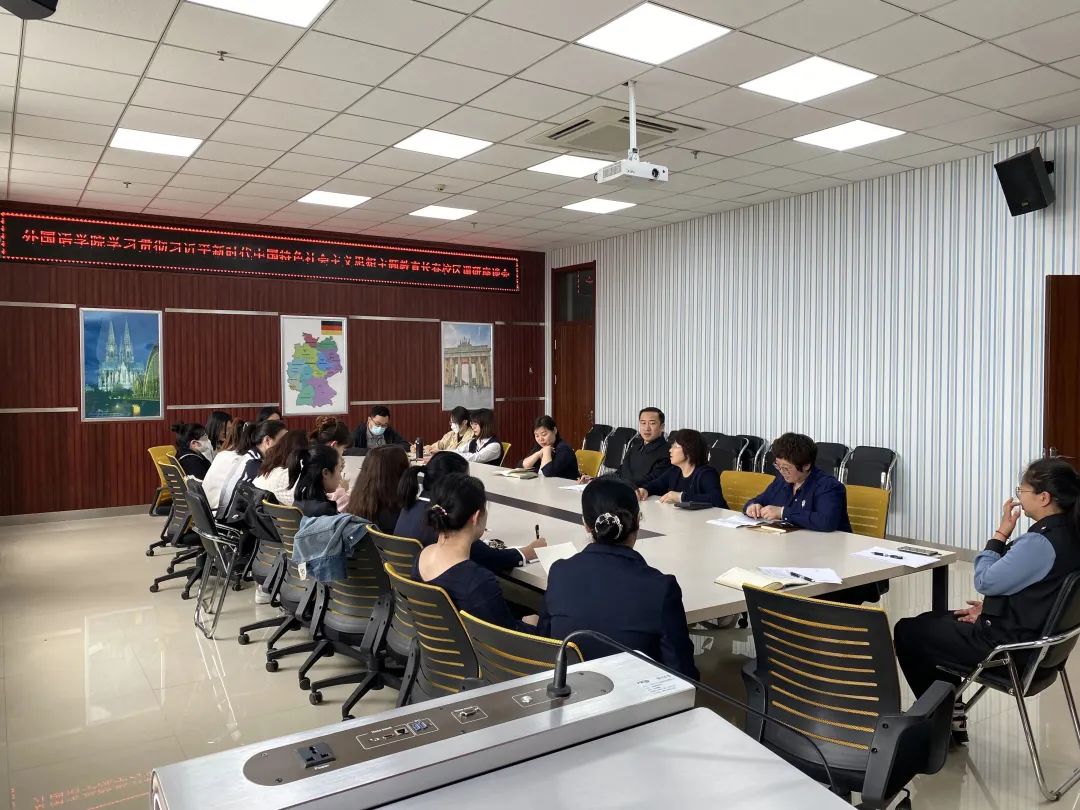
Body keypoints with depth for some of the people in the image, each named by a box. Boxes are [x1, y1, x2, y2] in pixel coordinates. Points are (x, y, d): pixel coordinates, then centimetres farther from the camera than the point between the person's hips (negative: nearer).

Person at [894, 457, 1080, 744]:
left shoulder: (1040, 542, -29)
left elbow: (985, 581, -20)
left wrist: (1001, 533, -14)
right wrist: (990, 607, 8)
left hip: (1009, 647, -10)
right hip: (1034, 635, 10)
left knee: (906, 632, 3)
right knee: (931, 621, 23)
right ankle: (952, 715, 25)